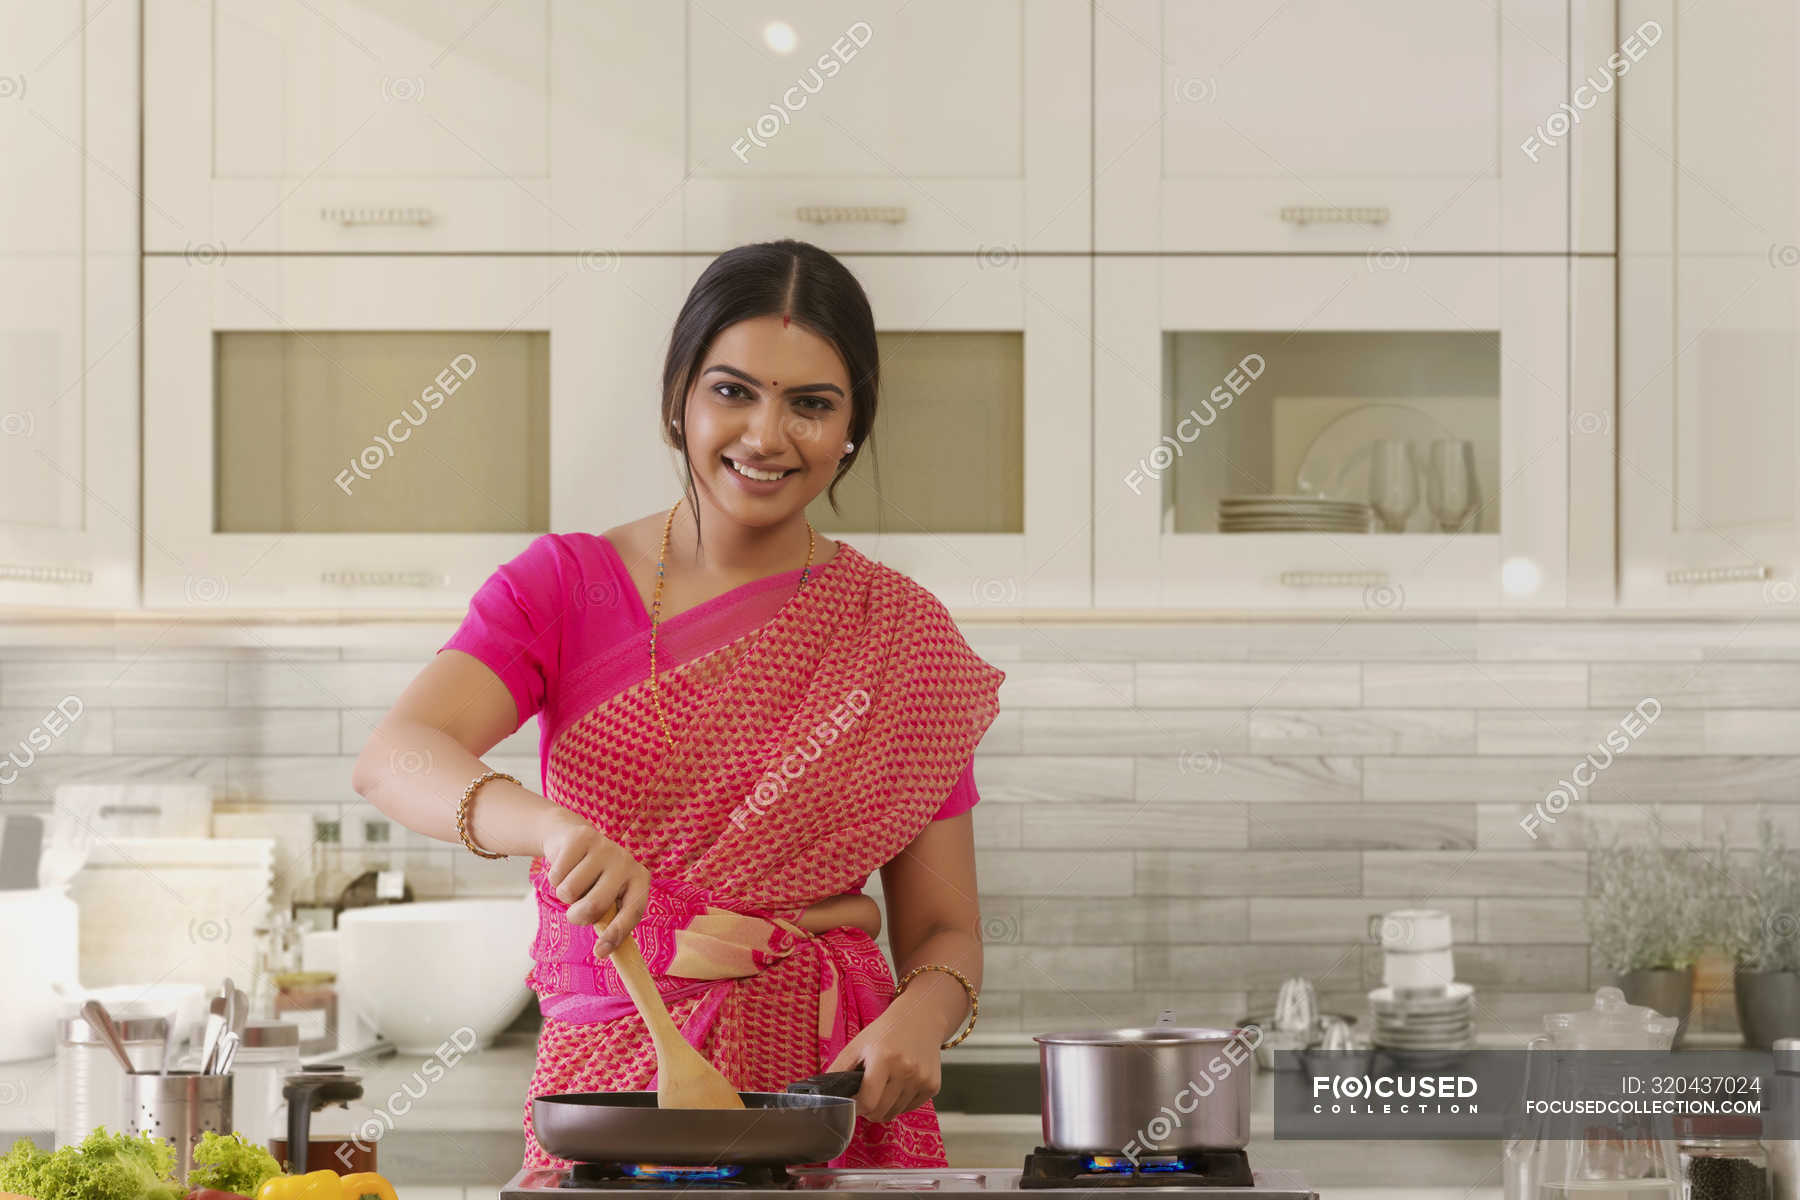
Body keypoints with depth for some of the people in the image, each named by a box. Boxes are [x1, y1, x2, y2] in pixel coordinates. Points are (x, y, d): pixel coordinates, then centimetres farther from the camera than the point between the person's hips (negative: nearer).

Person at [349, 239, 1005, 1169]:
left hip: (831, 1092, 0)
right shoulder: (565, 585, 4)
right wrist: (548, 825, -34)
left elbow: (944, 932, 8)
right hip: (610, 1083, 0)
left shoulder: (904, 634, 5)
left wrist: (918, 1020, -16)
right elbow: (392, 758, -13)